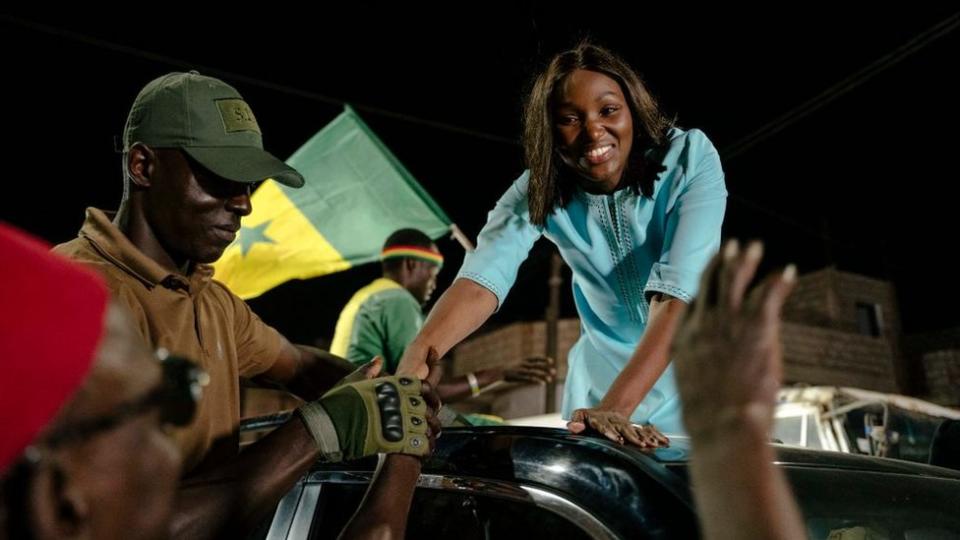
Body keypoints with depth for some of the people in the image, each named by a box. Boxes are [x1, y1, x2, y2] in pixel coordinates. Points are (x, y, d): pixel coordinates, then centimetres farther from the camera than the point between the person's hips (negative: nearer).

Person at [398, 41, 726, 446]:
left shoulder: (691, 160, -23)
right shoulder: (540, 189, -17)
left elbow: (678, 294, -33)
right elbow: (480, 280, -31)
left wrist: (615, 408, -44)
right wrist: (414, 360, -50)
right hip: (601, 372, 2)